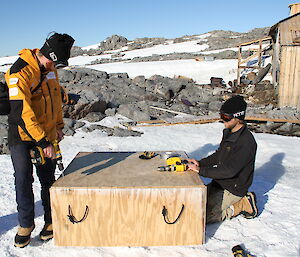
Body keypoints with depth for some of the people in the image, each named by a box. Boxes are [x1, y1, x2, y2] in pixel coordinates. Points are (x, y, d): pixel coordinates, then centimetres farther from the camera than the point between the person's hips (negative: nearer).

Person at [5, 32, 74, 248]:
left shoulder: (50, 68, 3)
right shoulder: (19, 72, -20)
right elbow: (21, 113, -26)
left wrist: (58, 126, 13)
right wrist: (43, 143, -26)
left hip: (46, 134, 5)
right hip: (22, 135, -5)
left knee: (48, 180, 7)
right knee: (23, 180, -3)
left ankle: (52, 221, 21)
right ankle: (26, 224, 18)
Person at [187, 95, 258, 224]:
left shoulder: (247, 142, -24)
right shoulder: (228, 132, 5)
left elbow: (230, 170, -28)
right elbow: (218, 156, 16)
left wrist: (201, 170, -26)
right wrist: (200, 162, -1)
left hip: (233, 189, -9)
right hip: (219, 183, 9)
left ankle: (242, 205, 0)